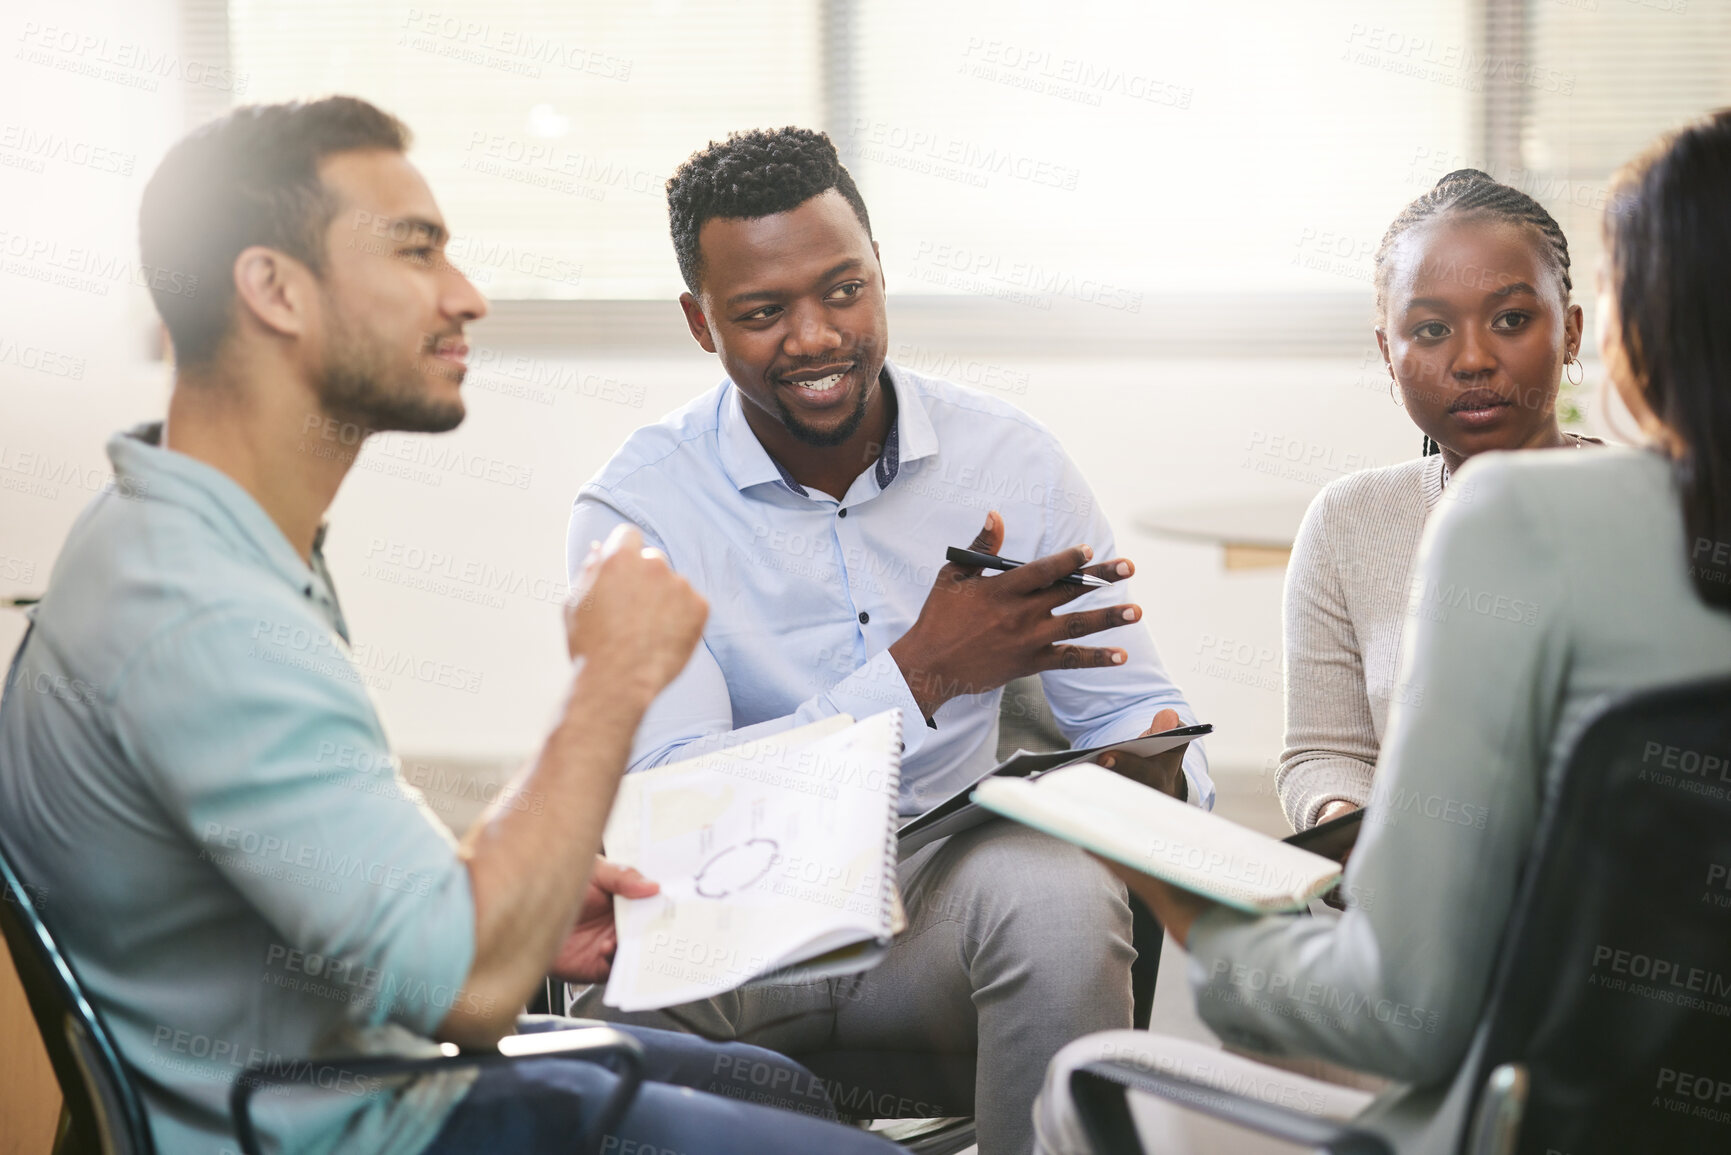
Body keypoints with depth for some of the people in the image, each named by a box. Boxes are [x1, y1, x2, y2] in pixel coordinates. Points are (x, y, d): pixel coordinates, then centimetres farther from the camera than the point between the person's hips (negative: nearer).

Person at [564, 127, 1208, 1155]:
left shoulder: (1010, 461, 2)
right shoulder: (637, 509, -6)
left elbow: (1130, 704, 7)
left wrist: (1160, 764, -19)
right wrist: (921, 673, -25)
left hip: (949, 893, 2)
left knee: (1058, 888, -31)